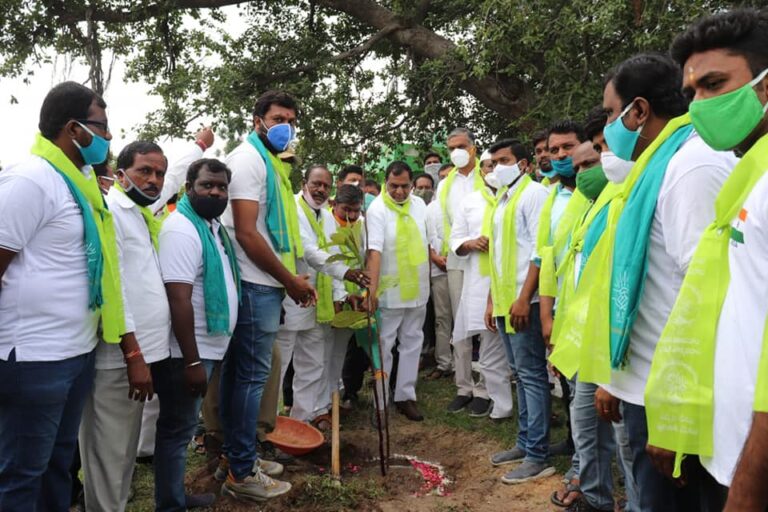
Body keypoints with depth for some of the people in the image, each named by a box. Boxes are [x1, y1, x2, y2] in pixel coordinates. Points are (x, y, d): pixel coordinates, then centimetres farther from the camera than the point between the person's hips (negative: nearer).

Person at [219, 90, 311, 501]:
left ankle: (238, 458, 27)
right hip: (255, 284, -10)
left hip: (261, 282, 10)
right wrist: (290, 279, -14)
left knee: (239, 373, 15)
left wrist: (290, 278, 13)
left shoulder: (269, 162, 19)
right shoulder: (249, 159, -11)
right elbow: (246, 233, -20)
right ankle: (242, 474, 8)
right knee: (251, 375, -3)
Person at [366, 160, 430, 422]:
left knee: (412, 343, 12)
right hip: (389, 291, -6)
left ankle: (405, 396, 23)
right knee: (383, 346, 3)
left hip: (417, 289, 6)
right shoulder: (377, 209, -14)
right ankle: (379, 400, 14)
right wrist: (372, 288, -32)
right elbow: (374, 250, -24)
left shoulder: (419, 204, 4)